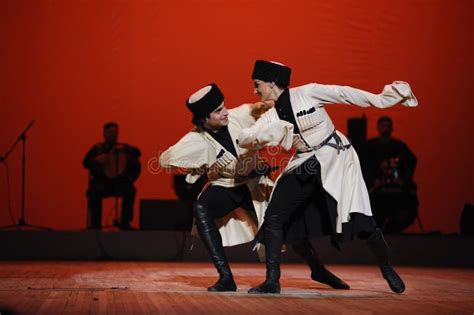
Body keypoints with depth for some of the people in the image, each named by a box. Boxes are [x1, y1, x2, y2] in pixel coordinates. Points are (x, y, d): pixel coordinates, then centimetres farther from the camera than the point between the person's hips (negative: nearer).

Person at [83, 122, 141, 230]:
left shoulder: (123, 147, 15)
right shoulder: (97, 148, 12)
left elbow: (137, 152, 2)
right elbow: (85, 162, 3)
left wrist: (124, 149, -15)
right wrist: (96, 160, -18)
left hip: (119, 181, 1)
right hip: (101, 181, -1)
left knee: (130, 190, -29)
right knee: (93, 192, -33)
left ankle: (124, 222, -20)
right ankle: (95, 223, -22)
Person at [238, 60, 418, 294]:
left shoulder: (307, 93, -11)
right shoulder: (270, 117, 2)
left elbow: (344, 94, -8)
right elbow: (244, 138, -7)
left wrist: (379, 99, -10)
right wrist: (266, 135, -28)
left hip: (335, 158, -5)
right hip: (304, 167, 5)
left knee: (359, 218, -7)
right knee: (274, 216, -10)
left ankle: (387, 270, 17)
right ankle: (272, 281, -4)